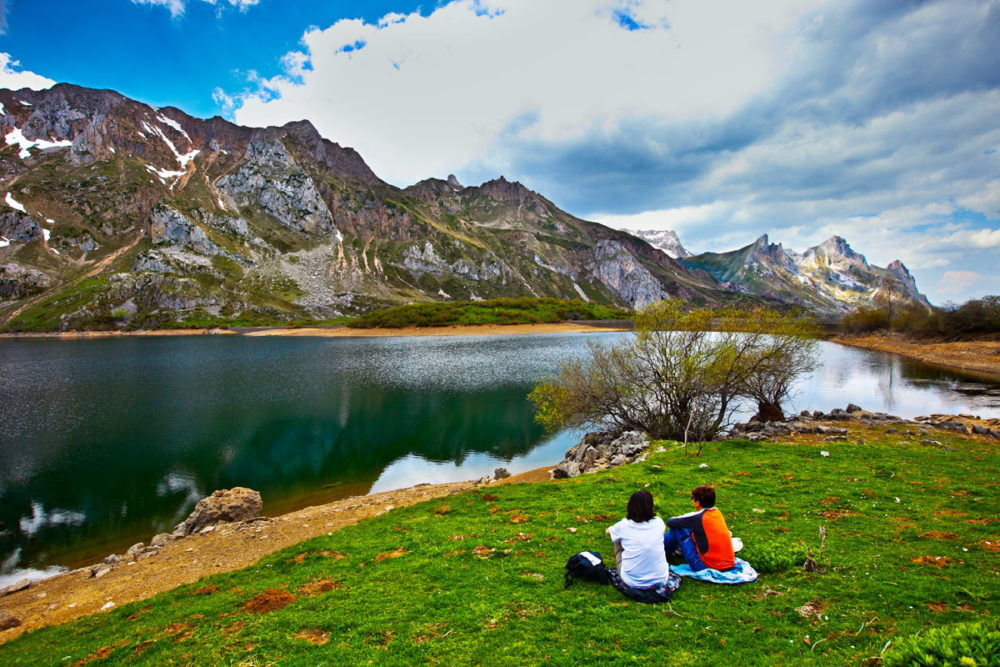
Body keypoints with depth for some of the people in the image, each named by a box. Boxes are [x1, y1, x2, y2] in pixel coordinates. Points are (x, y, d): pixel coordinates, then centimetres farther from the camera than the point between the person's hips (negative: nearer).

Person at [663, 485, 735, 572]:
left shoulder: (697, 517, -16)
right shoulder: (717, 512, 4)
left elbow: (670, 522, -6)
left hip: (708, 567, -7)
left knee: (677, 528, 1)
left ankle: (662, 551, 21)